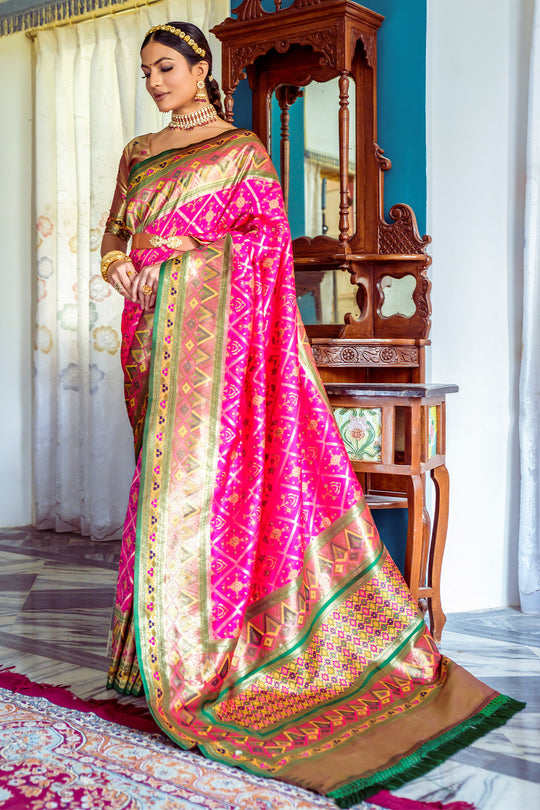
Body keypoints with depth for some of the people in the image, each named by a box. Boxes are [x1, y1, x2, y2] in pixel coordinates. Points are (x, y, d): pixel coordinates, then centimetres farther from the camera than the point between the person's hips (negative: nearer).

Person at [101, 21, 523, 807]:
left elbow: (268, 232, -6)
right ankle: (163, 640, 12)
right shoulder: (138, 154, 20)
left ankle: (184, 661, -3)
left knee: (193, 469, -11)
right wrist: (118, 263, -2)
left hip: (208, 324, -6)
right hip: (152, 327, 6)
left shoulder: (241, 147, 4)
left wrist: (182, 258, -14)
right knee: (170, 469, 5)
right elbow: (115, 233, 21)